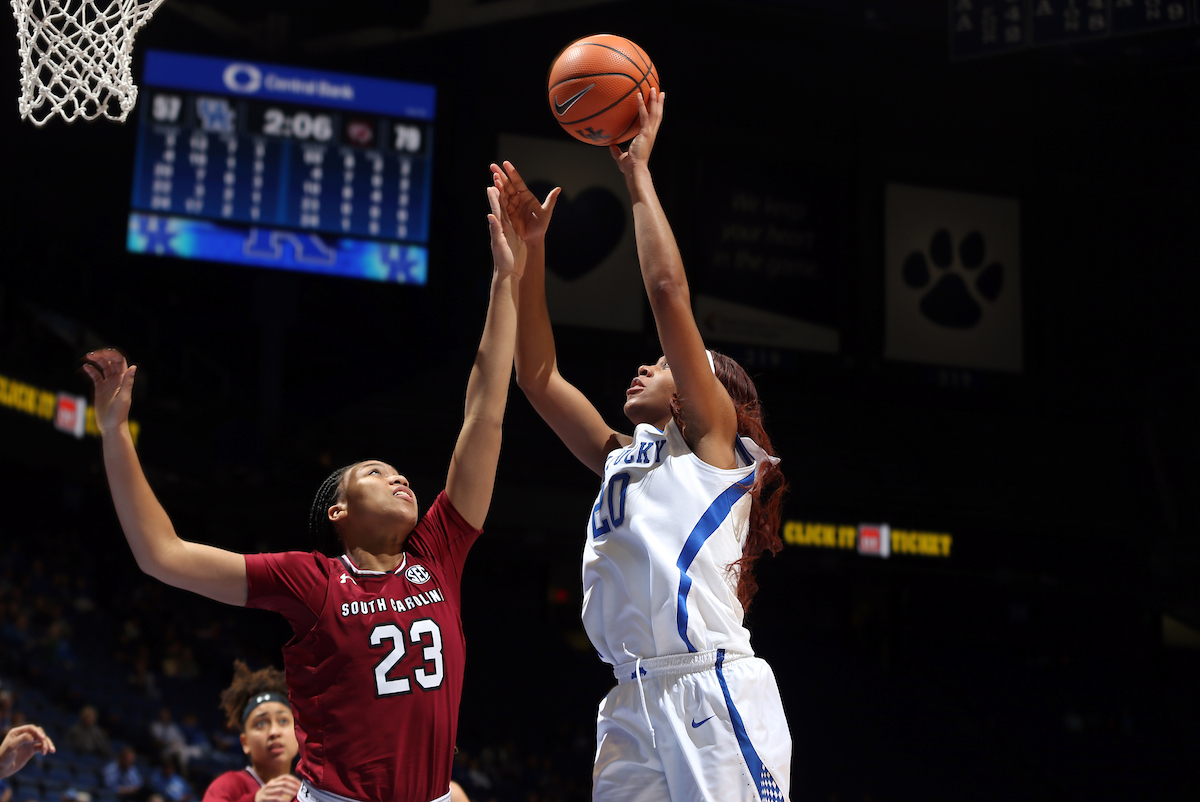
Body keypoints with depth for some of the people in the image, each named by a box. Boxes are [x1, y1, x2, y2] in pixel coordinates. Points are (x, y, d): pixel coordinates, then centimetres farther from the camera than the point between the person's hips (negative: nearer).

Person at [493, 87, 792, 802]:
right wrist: (531, 250, 19)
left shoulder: (713, 439, 9)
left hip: (714, 690, -7)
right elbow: (539, 377, 24)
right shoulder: (621, 459, 26)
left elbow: (668, 292, 0)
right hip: (632, 700, 7)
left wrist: (638, 172, 6)